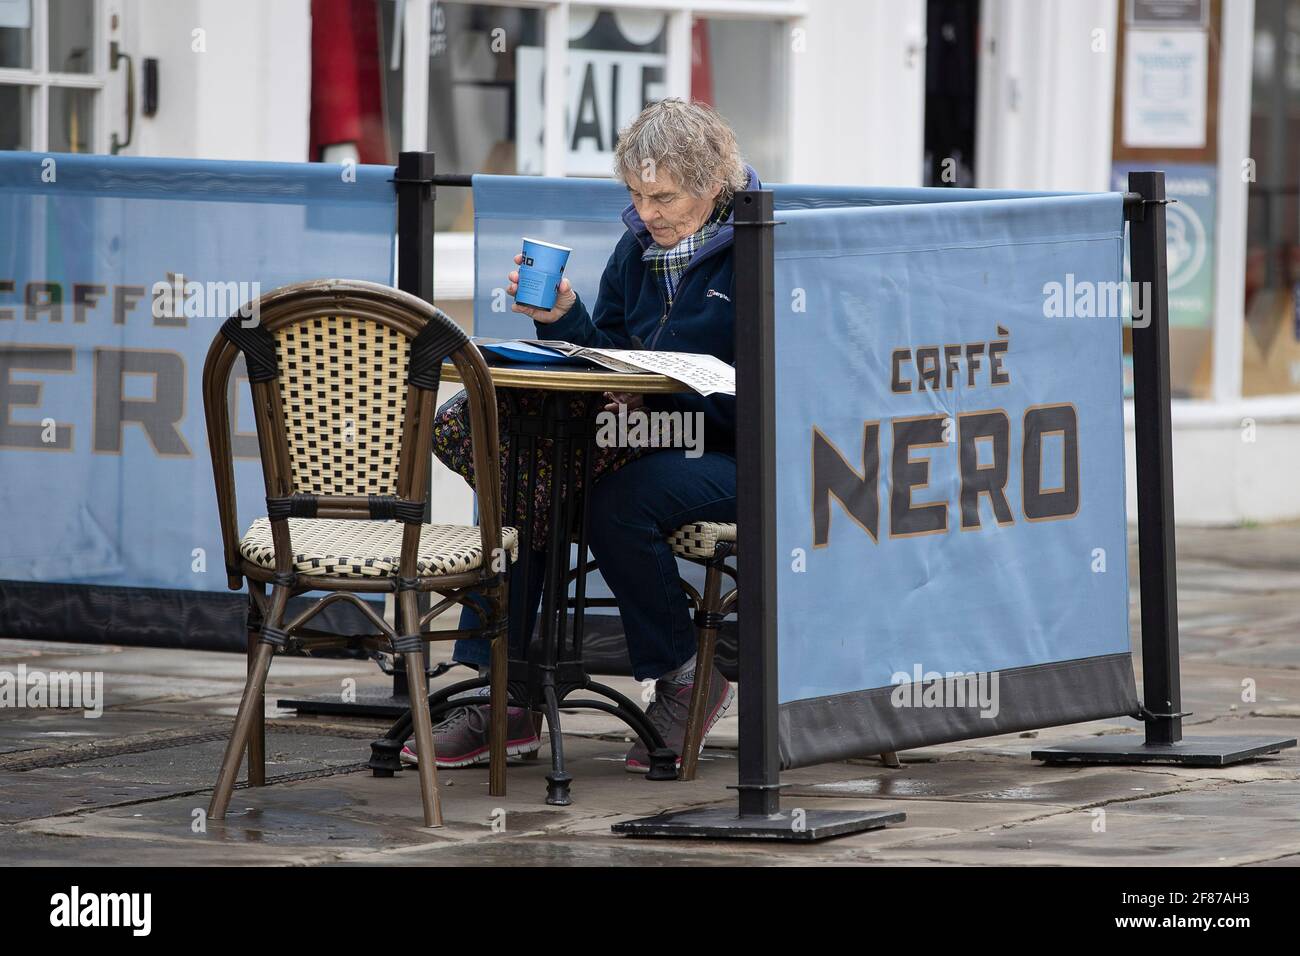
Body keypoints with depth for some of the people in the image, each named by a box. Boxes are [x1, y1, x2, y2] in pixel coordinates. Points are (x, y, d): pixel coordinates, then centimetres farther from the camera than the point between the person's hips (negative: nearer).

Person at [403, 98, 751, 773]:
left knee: (617, 501, -32)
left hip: (738, 459, -7)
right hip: (649, 445, 7)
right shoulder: (638, 247, 11)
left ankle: (687, 679, -10)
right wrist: (562, 317, -5)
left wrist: (659, 390, -25)